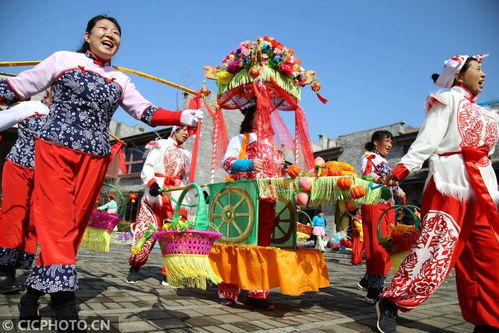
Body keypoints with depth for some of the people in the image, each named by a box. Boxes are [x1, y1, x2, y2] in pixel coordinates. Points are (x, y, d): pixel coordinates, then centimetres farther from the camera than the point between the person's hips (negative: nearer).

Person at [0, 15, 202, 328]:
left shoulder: (121, 81, 16)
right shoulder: (63, 59, 8)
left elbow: (146, 111, 7)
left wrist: (181, 117, -7)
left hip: (95, 158, 3)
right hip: (55, 148, -3)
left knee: (75, 224, 1)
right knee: (56, 220, -11)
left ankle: (36, 289, 13)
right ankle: (63, 294, -12)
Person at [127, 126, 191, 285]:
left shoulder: (186, 154, 25)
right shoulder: (160, 145, 9)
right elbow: (147, 168, -2)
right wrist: (152, 182, -20)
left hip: (177, 199, 4)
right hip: (156, 195, -4)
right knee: (145, 233, -6)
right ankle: (134, 267, 12)